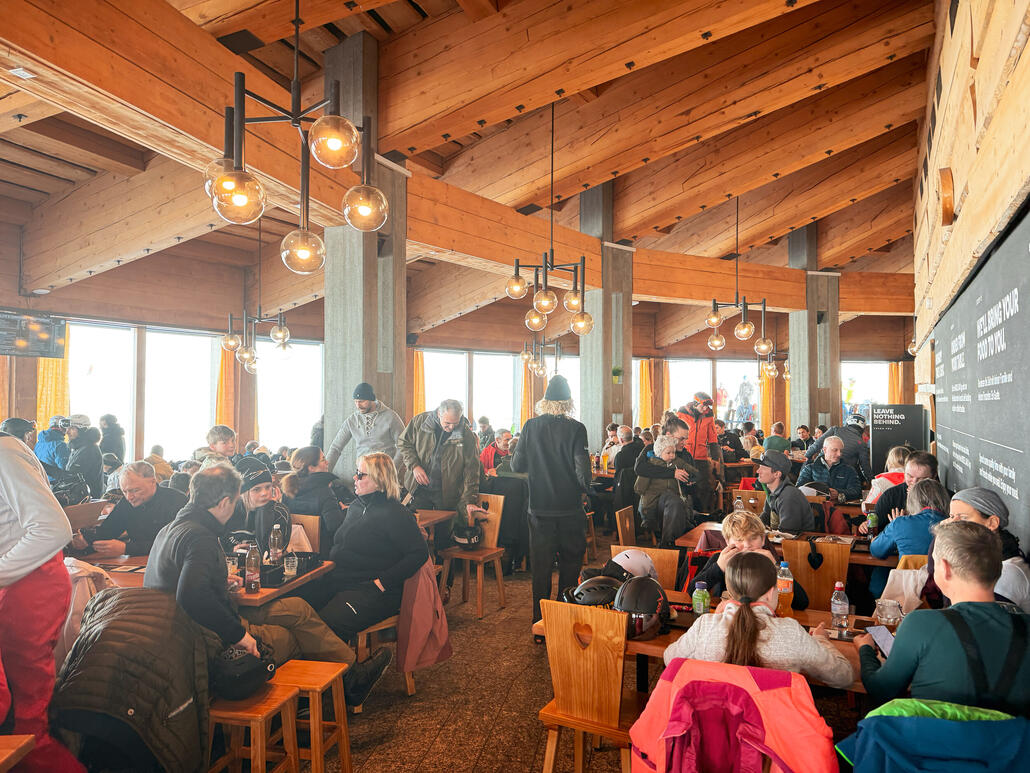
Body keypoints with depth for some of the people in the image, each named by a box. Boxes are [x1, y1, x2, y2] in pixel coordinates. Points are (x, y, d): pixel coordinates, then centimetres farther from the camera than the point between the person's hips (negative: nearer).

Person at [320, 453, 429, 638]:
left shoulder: (395, 514, -9)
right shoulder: (356, 506, 17)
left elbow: (419, 553, -16)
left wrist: (383, 582, -19)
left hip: (371, 592, -8)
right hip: (339, 581, 8)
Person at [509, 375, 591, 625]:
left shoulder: (531, 426, -5)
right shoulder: (576, 428, -12)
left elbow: (517, 466, -1)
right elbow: (583, 471, -15)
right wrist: (586, 489, 5)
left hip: (540, 508, 2)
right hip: (570, 508, -1)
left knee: (541, 565, 10)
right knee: (570, 563, 14)